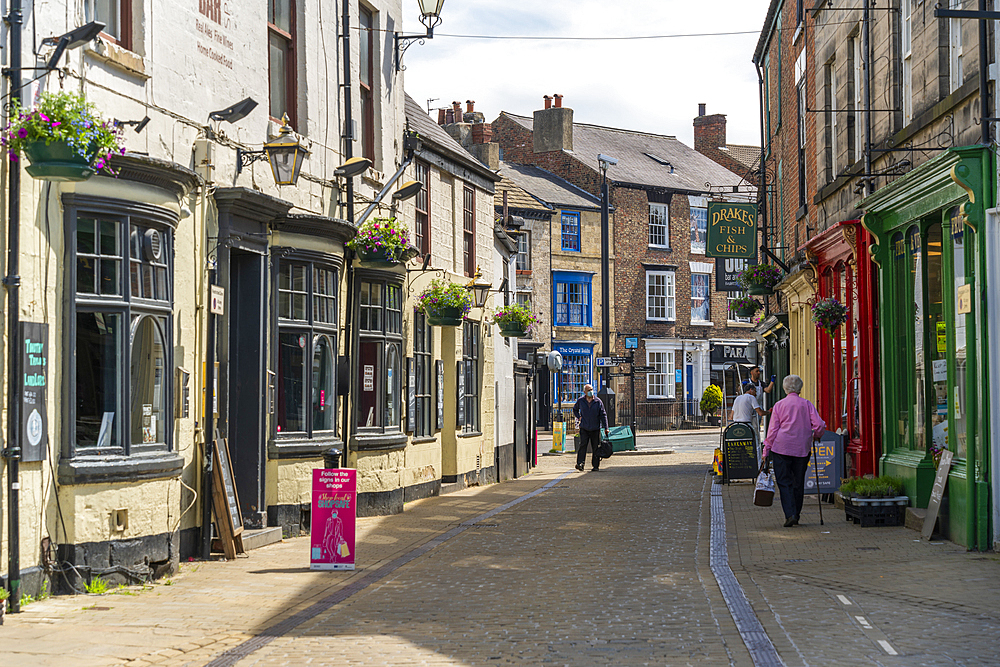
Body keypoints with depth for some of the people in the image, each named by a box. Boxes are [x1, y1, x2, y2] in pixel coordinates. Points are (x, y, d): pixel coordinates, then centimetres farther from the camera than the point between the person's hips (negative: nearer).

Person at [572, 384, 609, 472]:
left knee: (596, 447, 5)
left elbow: (603, 415, 0)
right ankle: (580, 463, -21)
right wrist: (579, 417, 3)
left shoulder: (598, 401, -1)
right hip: (584, 428, 0)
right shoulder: (580, 401, 3)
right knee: (583, 445, -16)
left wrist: (605, 428, -6)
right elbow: (575, 409, 22)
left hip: (595, 428, 0)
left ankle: (596, 465, 14)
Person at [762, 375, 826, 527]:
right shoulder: (807, 404, 4)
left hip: (781, 448, -2)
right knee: (799, 482, 13)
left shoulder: (779, 405, 0)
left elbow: (772, 430, -2)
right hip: (802, 449, 2)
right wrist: (816, 436, 18)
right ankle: (796, 514, 19)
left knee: (784, 482, -1)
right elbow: (819, 424, -3)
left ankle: (790, 514, -15)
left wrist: (766, 450, 3)